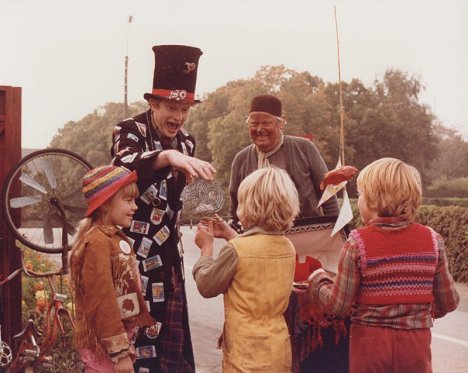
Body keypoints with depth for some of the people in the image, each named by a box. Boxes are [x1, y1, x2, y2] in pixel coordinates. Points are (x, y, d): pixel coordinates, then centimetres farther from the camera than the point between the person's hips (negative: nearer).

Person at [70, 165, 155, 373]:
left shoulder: (116, 237, 10)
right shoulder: (97, 242, -19)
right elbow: (102, 301, -22)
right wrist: (120, 353, -21)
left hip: (125, 336, 9)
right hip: (103, 346, -9)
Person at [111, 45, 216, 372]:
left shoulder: (186, 142, 6)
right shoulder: (130, 131, -11)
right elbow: (125, 166, -35)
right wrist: (168, 156, -50)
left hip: (168, 252, 6)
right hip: (134, 250, -6)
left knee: (172, 333, 11)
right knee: (138, 332, -5)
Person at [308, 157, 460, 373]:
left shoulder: (358, 243, -13)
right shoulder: (432, 240, -5)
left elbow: (339, 305, -9)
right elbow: (448, 302, 2)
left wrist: (318, 281, 9)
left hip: (370, 343, -2)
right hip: (416, 344, 2)